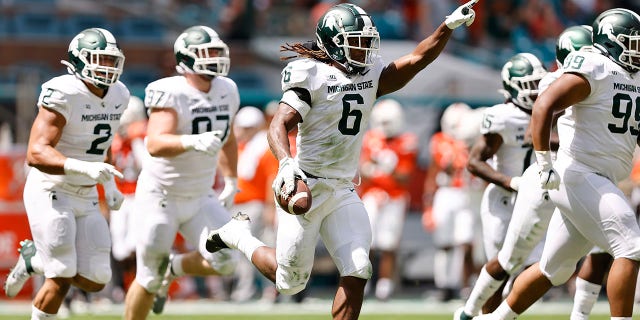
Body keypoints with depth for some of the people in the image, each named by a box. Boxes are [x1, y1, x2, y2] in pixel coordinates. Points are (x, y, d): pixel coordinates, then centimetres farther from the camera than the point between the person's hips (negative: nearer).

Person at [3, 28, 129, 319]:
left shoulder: (118, 96, 3)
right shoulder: (63, 95, -21)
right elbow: (36, 153, -30)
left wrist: (109, 183, 14)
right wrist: (85, 168, -43)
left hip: (86, 198, 7)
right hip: (50, 194, -7)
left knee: (94, 281, 3)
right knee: (61, 280, -11)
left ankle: (34, 259, 28)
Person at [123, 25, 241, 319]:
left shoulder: (226, 91, 1)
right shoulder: (171, 93, -20)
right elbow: (155, 144, -36)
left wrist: (231, 182, 21)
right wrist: (192, 142, -52)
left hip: (200, 199, 6)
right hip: (160, 198, -6)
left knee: (224, 260, -13)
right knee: (149, 280, 2)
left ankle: (173, 269, 18)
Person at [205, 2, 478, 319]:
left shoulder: (370, 77, 7)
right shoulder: (312, 77, -13)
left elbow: (417, 59, 1)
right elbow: (278, 126, -20)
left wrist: (449, 26, -11)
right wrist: (286, 163, -38)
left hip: (342, 192, 6)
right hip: (305, 187, -6)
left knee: (357, 271, -9)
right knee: (290, 281, 4)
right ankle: (239, 235, 30)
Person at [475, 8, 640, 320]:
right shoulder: (593, 69, -12)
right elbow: (544, 106, -22)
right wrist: (545, 164, -26)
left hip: (601, 183, 9)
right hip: (579, 175, -9)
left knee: (555, 268, 16)